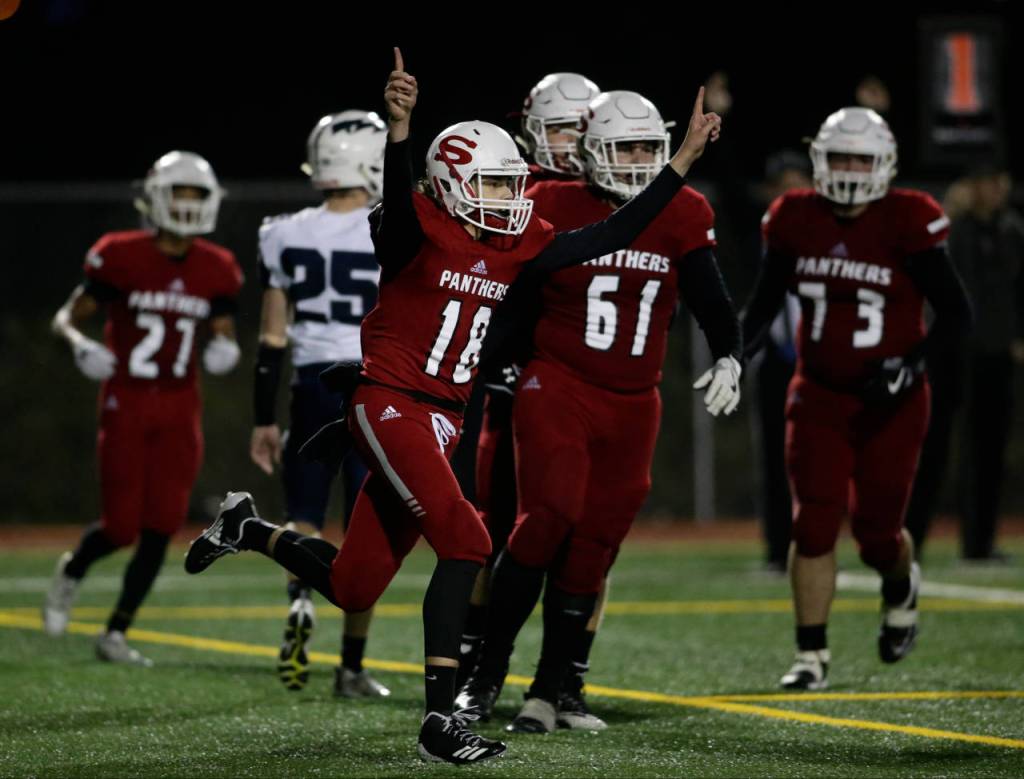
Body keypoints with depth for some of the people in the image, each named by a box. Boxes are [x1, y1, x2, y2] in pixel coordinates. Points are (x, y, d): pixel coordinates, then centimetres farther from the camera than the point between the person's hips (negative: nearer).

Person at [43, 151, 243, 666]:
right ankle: (72, 570, 30)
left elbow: (224, 334, 12)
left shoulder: (215, 271, 2)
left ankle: (116, 634, 7)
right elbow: (67, 317, -3)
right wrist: (79, 344, -25)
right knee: (122, 527, -5)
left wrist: (224, 350, -12)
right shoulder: (122, 257, -8)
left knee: (161, 527, -5)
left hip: (180, 410, 4)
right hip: (126, 405, -3)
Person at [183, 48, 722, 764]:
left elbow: (609, 237, 9)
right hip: (389, 404, -8)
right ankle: (441, 720, -19)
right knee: (465, 542, -22)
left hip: (441, 421, 8)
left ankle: (251, 530, 38)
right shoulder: (420, 230, -11)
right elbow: (399, 199, -34)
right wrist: (400, 127, -55)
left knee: (351, 588, 10)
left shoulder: (515, 245, 8)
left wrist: (685, 159, 5)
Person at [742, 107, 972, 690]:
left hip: (892, 403, -2)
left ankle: (901, 587, 41)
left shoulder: (906, 224, -13)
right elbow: (764, 305, 10)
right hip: (820, 397, 2)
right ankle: (813, 655, 1)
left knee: (878, 536, 5)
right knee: (814, 526, -8)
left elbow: (957, 313, -9)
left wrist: (911, 363, -21)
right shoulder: (797, 222, -2)